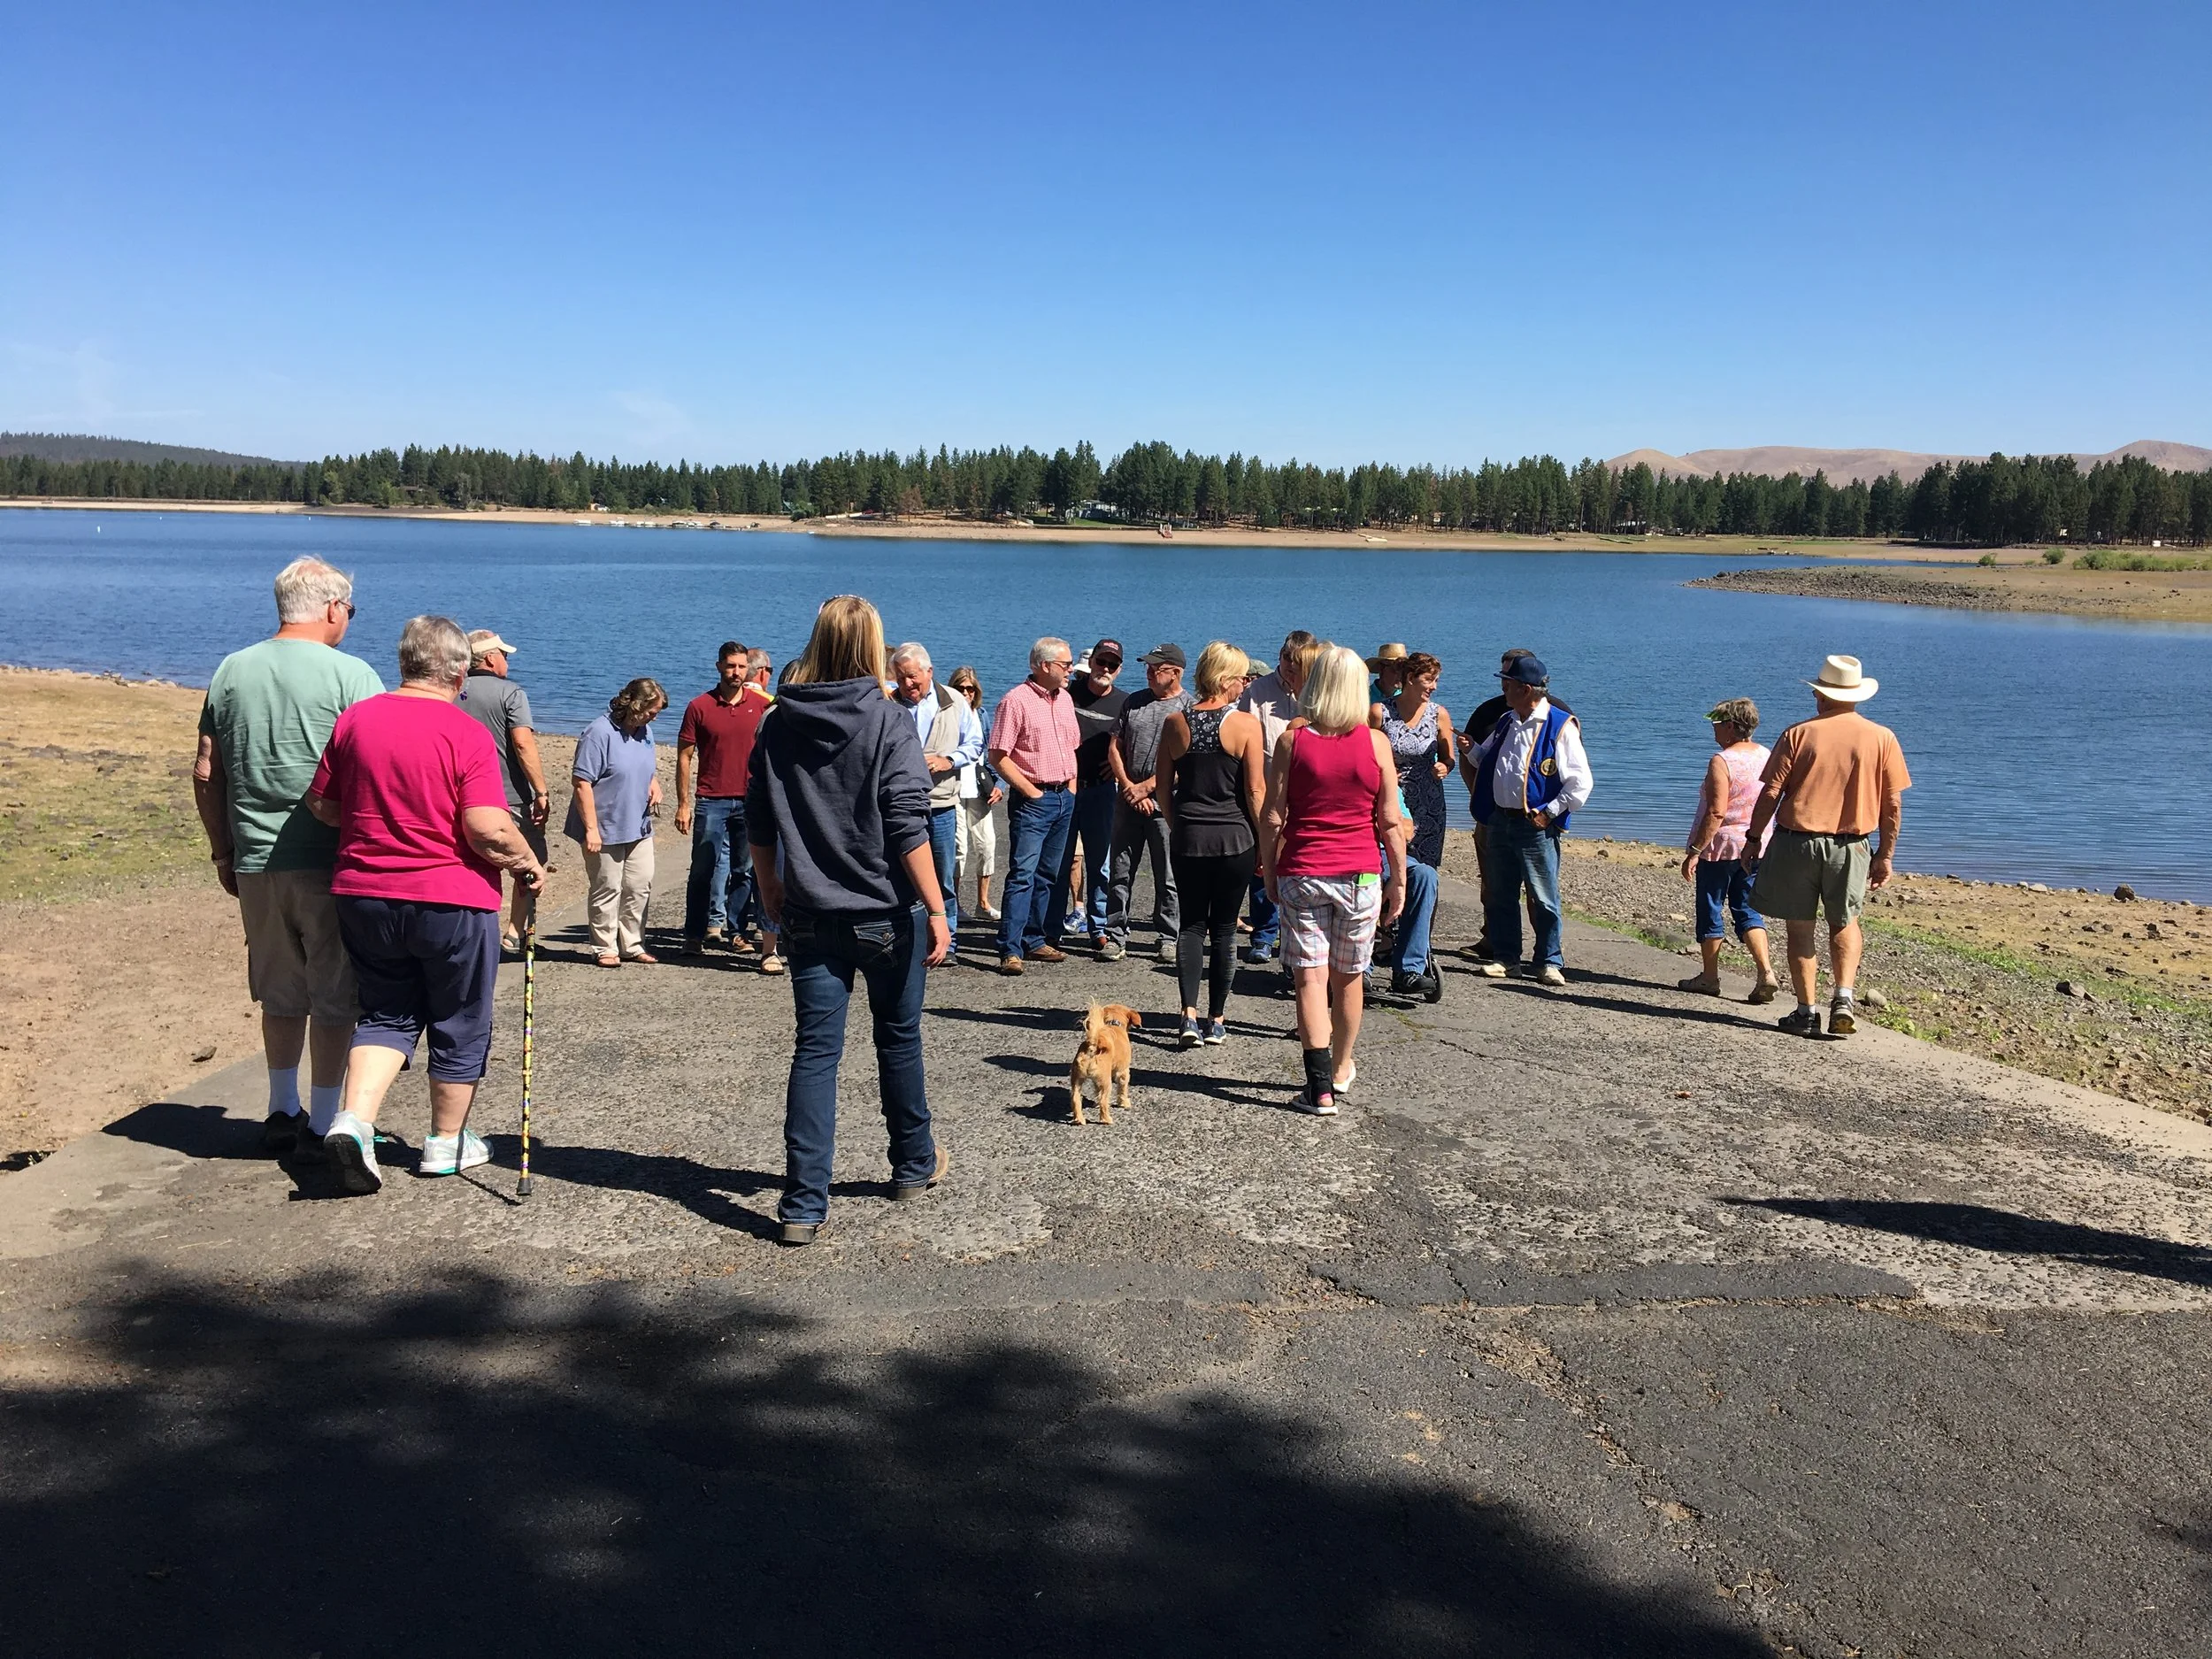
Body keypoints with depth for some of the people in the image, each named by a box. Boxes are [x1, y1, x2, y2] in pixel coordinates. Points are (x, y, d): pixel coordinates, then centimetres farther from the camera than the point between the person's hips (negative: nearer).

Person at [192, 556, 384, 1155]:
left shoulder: (232, 670, 7)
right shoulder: (351, 674, -9)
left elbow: (205, 774, 11)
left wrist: (222, 851, 20)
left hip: (256, 862, 5)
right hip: (331, 863, -5)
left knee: (281, 994, 19)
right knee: (335, 996, 7)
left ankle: (281, 1111, 28)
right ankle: (324, 1123, 13)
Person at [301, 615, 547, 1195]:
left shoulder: (354, 719, 0)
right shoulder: (467, 734, -14)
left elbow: (322, 805, 9)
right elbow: (488, 830, -21)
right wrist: (528, 863, -3)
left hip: (365, 896, 4)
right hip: (452, 901, -4)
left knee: (387, 1013, 18)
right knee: (459, 1025, 14)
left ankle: (352, 1121, -1)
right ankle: (447, 1143, 25)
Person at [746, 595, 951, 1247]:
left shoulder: (780, 725, 2)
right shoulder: (888, 721, -10)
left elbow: (759, 825, 8)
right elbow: (909, 826, -15)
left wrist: (771, 893, 21)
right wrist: (936, 909, -11)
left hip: (811, 916, 3)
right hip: (886, 912, -2)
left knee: (815, 1050, 4)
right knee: (899, 1038, 15)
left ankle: (802, 1205, 1)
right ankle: (914, 1165, 33)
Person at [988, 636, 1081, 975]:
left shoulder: (1064, 699, 13)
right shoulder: (1016, 701, -10)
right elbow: (998, 756, -13)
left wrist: (1071, 789, 11)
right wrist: (1031, 792, -13)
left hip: (1064, 797, 8)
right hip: (1032, 800, -8)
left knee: (1050, 875, 10)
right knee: (1022, 874, -11)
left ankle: (1037, 941, 18)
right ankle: (1010, 950, -10)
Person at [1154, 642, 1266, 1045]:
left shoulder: (1175, 722, 1)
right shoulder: (1246, 725, -10)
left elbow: (1163, 788, 6)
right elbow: (1255, 792, -9)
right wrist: (1263, 843, 1)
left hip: (1188, 837, 3)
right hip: (1235, 837, -2)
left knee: (1192, 924, 11)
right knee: (1224, 928, 8)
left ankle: (1189, 1014, -2)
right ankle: (1216, 1021, 14)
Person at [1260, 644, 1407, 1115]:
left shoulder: (1291, 740, -5)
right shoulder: (1374, 743, -5)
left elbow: (1273, 818, -4)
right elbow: (1390, 821, -2)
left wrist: (1269, 872, 8)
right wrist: (1398, 878, 8)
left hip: (1301, 873, -1)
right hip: (1360, 876, 1)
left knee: (1310, 978, 1)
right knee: (1349, 978, 16)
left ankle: (1320, 1087, -4)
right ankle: (1341, 1069, 33)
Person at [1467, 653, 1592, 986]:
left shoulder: (1560, 726, -10)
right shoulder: (1506, 722, 13)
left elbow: (1580, 782, -10)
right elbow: (1483, 759, 29)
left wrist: (1549, 813, -13)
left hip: (1536, 825, -7)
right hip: (1500, 819, 7)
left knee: (1544, 897, 0)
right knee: (1501, 894, 11)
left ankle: (1548, 962, 10)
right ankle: (1504, 956, 21)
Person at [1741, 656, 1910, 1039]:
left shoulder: (1799, 733, -5)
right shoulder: (1882, 738, 0)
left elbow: (1771, 792, -7)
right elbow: (1892, 803, 1)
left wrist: (1753, 838, 3)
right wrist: (1886, 855, 10)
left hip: (1797, 842, -2)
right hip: (1850, 847, 2)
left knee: (1802, 928, 8)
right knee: (1845, 924, 20)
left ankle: (1806, 1012, 11)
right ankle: (1844, 997, 3)